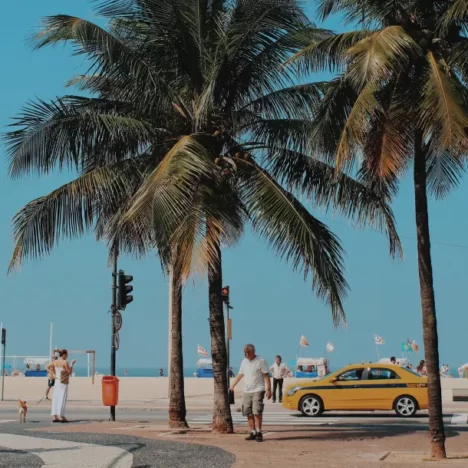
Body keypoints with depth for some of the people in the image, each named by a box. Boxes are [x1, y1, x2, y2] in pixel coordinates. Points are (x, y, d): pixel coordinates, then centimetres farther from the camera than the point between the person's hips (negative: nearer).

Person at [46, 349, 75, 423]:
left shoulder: (55, 362, 5)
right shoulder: (65, 362, -15)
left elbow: (47, 367, 12)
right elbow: (70, 372, -11)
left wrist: (54, 374, 8)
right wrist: (72, 364, 1)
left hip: (57, 382, 7)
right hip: (63, 383, -7)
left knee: (55, 399, 6)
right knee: (62, 399, -3)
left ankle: (55, 417, 6)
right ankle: (61, 416, -3)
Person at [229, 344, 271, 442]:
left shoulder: (260, 361, -5)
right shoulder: (244, 361, 14)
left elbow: (266, 376, -8)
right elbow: (240, 375, 20)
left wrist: (268, 389, -15)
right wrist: (232, 386, 15)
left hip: (258, 391, -6)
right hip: (247, 391, 6)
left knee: (257, 412, -13)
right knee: (249, 413, 4)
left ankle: (258, 432, -7)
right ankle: (253, 432, 9)